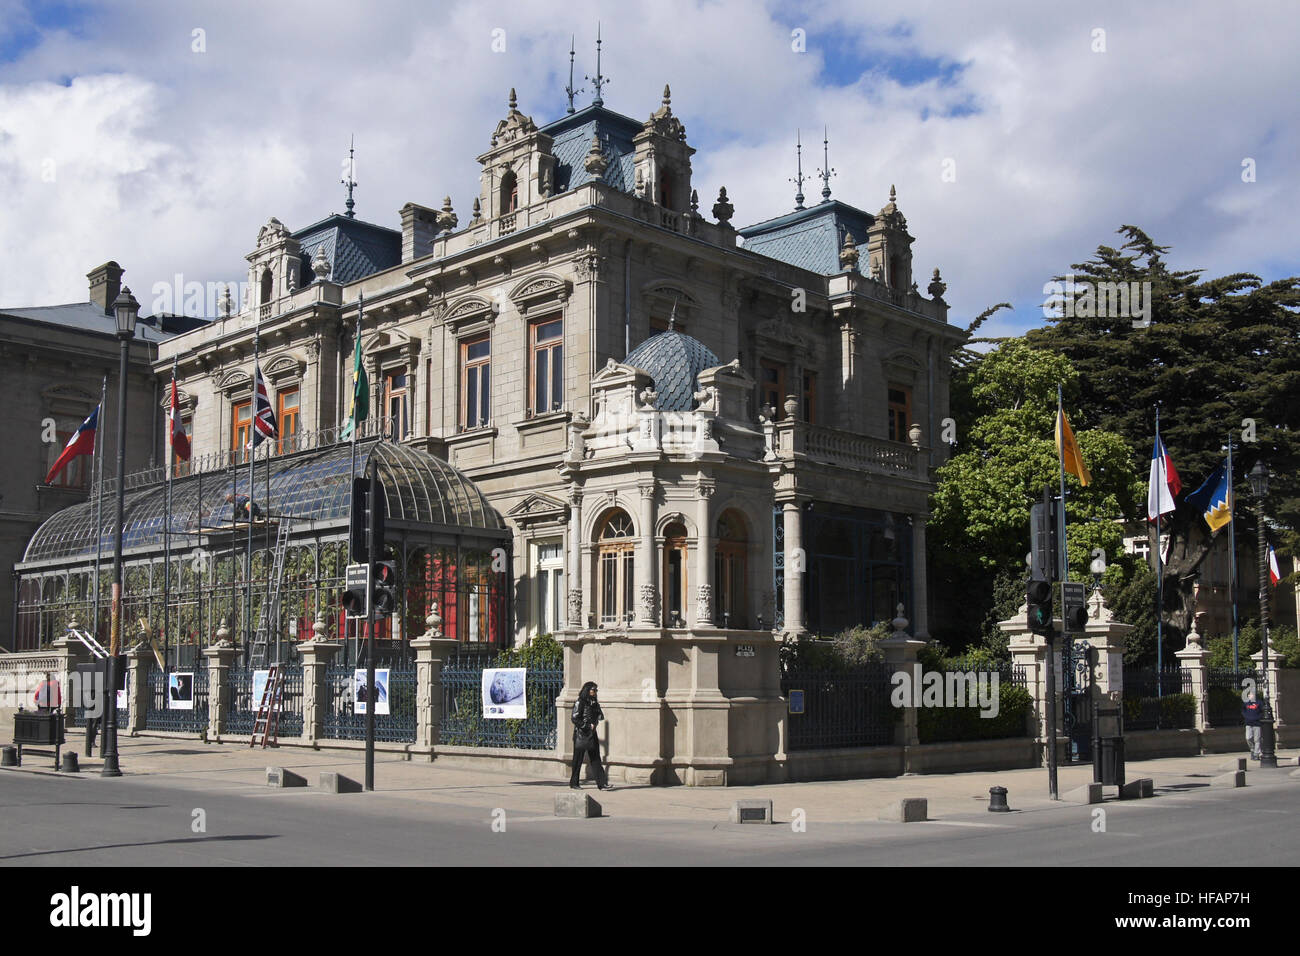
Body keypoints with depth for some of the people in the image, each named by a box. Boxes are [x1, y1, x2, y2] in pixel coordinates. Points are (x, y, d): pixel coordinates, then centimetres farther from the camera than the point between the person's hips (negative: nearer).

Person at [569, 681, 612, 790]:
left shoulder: (594, 703, 13)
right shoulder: (579, 703, -9)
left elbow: (600, 716, 16)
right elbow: (575, 719, -13)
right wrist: (588, 726, -13)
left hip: (592, 734, 7)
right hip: (581, 734, -7)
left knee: (595, 759, 1)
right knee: (578, 760, 1)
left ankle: (602, 784, -3)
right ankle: (573, 784, 11)